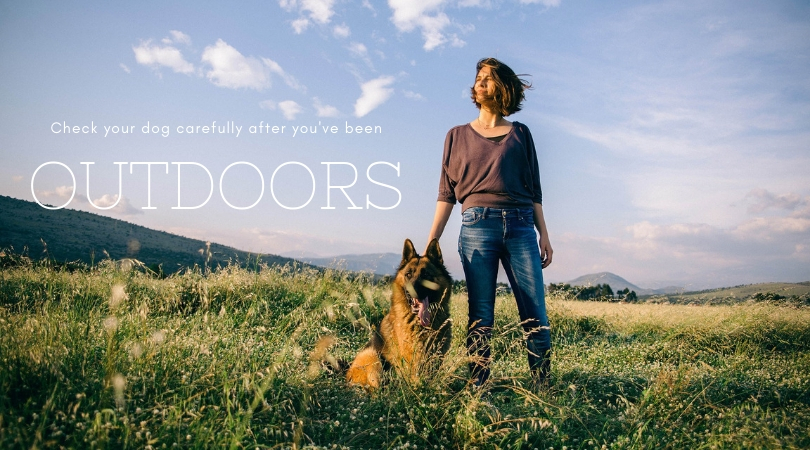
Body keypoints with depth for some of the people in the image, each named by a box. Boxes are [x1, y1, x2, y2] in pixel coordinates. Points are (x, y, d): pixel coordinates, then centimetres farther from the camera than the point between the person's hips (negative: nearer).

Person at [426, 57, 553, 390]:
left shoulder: (520, 134, 15)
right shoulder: (458, 135, 14)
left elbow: (534, 190, 15)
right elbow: (446, 194, 10)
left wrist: (544, 234, 6)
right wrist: (431, 243, 2)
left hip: (520, 226, 1)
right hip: (477, 225, -1)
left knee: (536, 315, -4)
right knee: (480, 316, -2)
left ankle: (544, 388, 3)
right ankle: (477, 388, 4)